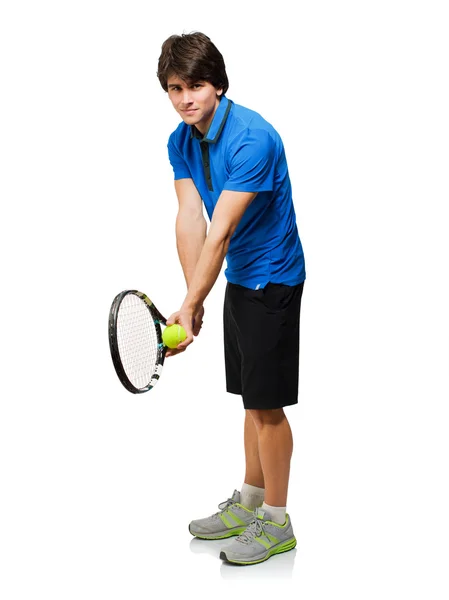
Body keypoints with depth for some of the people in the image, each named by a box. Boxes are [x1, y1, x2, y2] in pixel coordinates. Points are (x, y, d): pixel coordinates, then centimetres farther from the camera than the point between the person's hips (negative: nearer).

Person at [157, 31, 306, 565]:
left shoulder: (252, 139, -25)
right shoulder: (180, 142, 1)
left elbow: (219, 232, -29)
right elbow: (189, 221, -6)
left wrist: (189, 307, -30)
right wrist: (191, 300, -14)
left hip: (272, 280, -8)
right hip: (239, 280, 8)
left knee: (268, 402, -2)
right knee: (252, 399, 17)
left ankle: (276, 523, 11)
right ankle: (248, 503, 30)